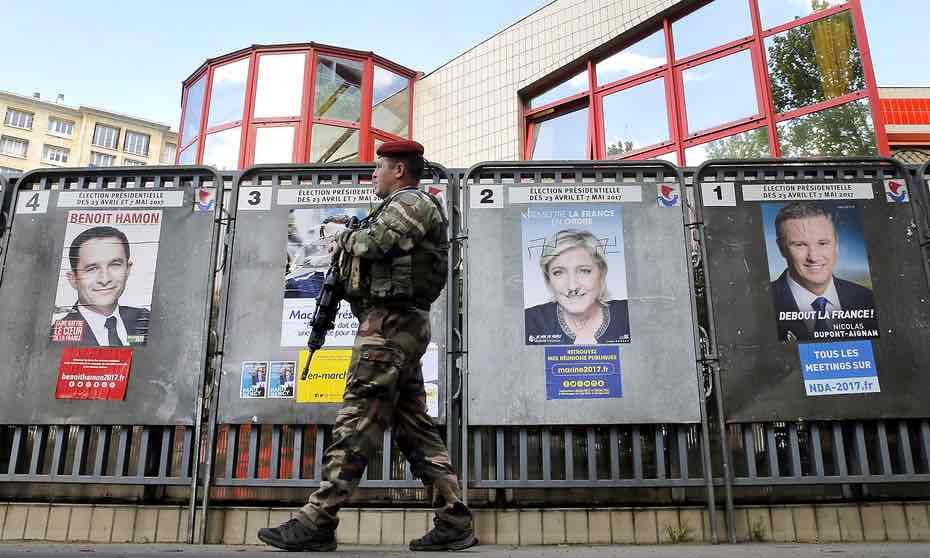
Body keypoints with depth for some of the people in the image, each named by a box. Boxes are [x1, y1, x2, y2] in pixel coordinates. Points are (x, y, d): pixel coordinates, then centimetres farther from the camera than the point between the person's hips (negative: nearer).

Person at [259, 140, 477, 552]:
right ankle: (454, 523, 7)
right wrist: (346, 243, 10)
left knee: (356, 423, -10)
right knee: (414, 428, 7)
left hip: (390, 321, -10)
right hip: (402, 326, 10)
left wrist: (344, 239, 1)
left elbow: (374, 243, -18)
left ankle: (316, 523, -6)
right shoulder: (404, 209, 28)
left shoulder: (410, 203, -3)